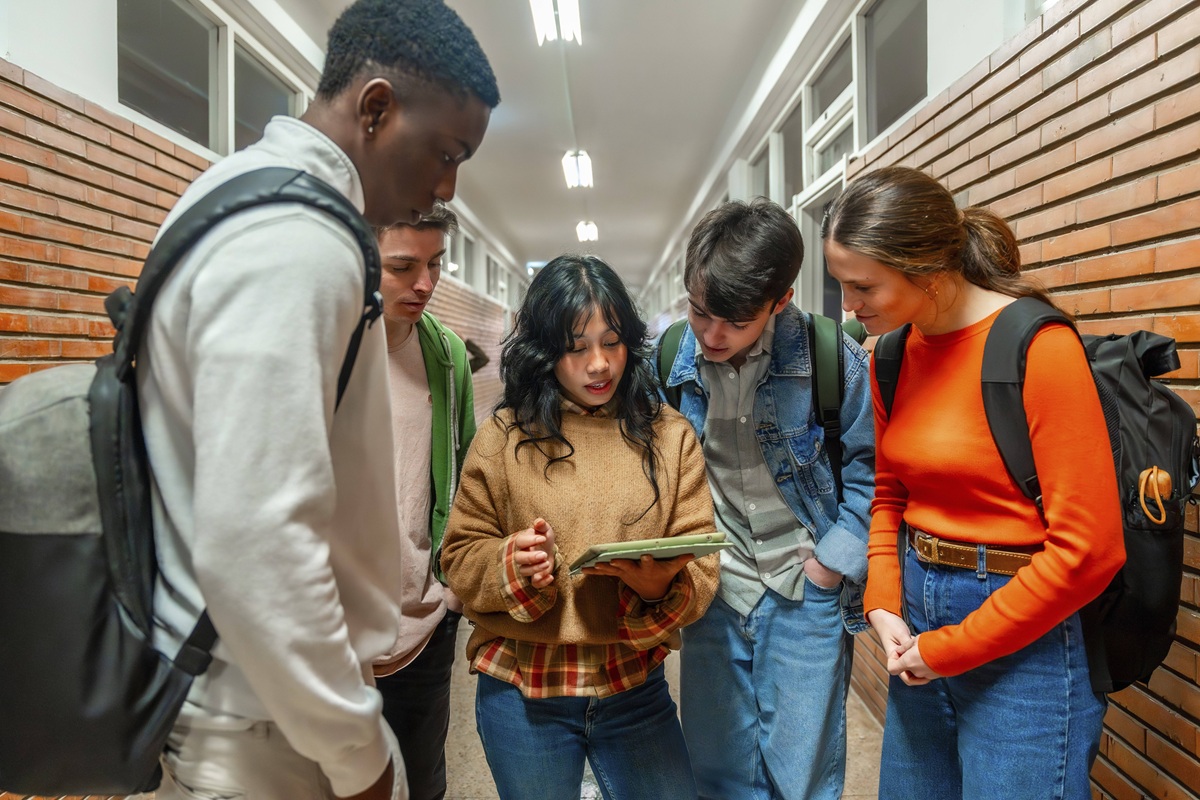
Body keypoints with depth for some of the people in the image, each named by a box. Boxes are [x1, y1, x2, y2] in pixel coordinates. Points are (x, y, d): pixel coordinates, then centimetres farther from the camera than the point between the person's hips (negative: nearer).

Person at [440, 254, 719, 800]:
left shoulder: (670, 435, -1)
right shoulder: (502, 437, -5)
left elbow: (701, 569, -5)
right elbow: (460, 558, -2)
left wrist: (661, 584, -26)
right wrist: (510, 563, -22)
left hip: (634, 687, 1)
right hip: (521, 689, 0)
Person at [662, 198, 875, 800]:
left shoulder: (834, 361, -14)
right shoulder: (666, 358, -6)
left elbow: (870, 467, -3)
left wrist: (832, 562, -8)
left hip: (804, 594, -2)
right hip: (710, 592, 3)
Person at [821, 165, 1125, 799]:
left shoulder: (1039, 346, -19)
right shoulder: (893, 354, 1)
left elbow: (1089, 548, -20)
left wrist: (948, 649, -13)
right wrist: (882, 604, -2)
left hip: (1020, 641, -6)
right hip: (918, 618, 7)